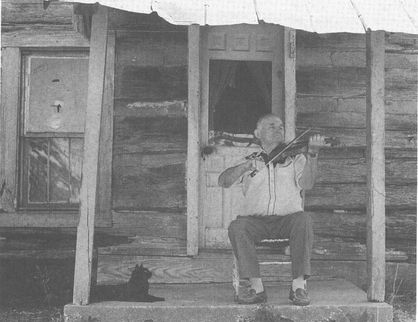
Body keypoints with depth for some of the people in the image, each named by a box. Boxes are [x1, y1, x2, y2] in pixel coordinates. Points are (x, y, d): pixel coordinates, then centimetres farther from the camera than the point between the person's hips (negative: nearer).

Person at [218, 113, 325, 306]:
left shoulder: (295, 159, 16)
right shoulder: (249, 162, 19)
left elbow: (306, 184, -6)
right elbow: (223, 182, 3)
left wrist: (312, 154, -22)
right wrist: (246, 166, -15)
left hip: (287, 219, 0)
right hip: (255, 220, 1)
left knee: (303, 220, -33)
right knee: (237, 227, -31)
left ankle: (299, 285, -29)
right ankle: (256, 287, -26)